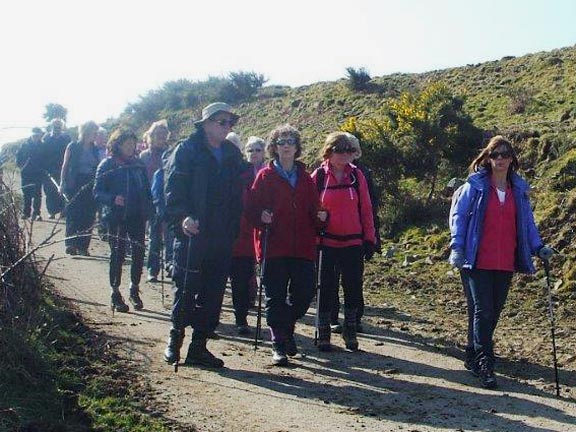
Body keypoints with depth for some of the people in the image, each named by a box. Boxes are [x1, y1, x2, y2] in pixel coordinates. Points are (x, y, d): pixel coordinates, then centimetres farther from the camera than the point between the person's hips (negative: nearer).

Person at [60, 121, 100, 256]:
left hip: (90, 186, 3)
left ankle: (83, 246, 5)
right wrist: (62, 183, -4)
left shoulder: (95, 150, 10)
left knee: (88, 217, -1)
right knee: (73, 215, -5)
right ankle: (71, 244, -1)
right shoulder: (73, 147, 1)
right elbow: (65, 165, 3)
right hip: (74, 185, -3)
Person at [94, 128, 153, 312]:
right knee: (117, 254, 2)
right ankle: (115, 294, 12)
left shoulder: (138, 164, 10)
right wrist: (113, 199, -23)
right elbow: (97, 192, -5)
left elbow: (147, 190, 14)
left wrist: (148, 211, 1)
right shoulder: (107, 165, -2)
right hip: (116, 217, -3)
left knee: (139, 253, 2)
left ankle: (135, 290, 19)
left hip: (137, 216, 3)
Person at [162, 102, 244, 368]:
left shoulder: (232, 154, 13)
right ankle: (176, 337, 20)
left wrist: (233, 230, 8)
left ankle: (199, 347, 15)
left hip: (222, 238, 5)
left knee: (213, 294, 6)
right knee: (186, 288, 0)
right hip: (191, 235, -5)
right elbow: (173, 189, -11)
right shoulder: (186, 150, -3)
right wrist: (182, 217, -25)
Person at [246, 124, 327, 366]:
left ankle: (286, 328, 28)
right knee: (276, 297, -1)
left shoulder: (305, 178, 15)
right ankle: (279, 345, 8)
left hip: (303, 248, 3)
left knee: (304, 293, 1)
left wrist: (321, 216, -4)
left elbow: (313, 208, 16)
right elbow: (252, 208, 1)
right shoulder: (265, 176, 4)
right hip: (274, 247, -3)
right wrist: (261, 217, -18)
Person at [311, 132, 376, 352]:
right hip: (326, 242, -1)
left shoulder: (357, 175, 3)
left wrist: (370, 239, 3)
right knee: (326, 288, 5)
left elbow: (366, 209, 5)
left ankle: (350, 331, 22)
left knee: (353, 288, 6)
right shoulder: (318, 176, -1)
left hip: (353, 242, 2)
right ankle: (323, 333, 17)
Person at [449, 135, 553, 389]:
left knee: (494, 311, 11)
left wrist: (537, 247, 5)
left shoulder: (519, 189, 11)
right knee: (483, 311, -8)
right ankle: (485, 365, -6)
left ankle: (474, 356, 26)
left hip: (506, 263, 5)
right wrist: (457, 246, -12)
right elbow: (458, 215, -2)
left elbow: (527, 221, 17)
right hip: (477, 261, -5)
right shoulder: (475, 185, -2)